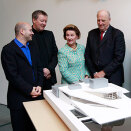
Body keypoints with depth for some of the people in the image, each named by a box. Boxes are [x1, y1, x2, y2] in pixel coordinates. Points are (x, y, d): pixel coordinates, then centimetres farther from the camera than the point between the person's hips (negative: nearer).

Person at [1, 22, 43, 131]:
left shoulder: (32, 47, 13)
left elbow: (39, 68, 11)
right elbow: (12, 75, -16)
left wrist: (39, 86, -3)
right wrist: (29, 90, -15)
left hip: (36, 94, 6)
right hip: (19, 98, -6)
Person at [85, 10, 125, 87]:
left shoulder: (117, 34, -4)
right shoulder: (92, 33, 8)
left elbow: (119, 57, -11)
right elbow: (87, 55, 7)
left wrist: (104, 72, -13)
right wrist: (94, 72, -2)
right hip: (96, 77, 3)